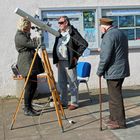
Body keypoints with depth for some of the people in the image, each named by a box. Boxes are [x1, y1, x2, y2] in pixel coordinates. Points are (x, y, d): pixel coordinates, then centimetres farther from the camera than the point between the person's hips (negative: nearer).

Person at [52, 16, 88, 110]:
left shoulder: (73, 32, -7)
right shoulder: (59, 33, 13)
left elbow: (84, 44, -11)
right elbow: (55, 47, 19)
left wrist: (77, 55, -10)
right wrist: (56, 60, 10)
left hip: (69, 62, -7)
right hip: (60, 62, 7)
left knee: (72, 83, 0)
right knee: (61, 83, 12)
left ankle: (74, 103, 8)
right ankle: (63, 102, 22)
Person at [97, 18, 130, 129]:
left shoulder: (109, 36, -17)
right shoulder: (121, 33, 14)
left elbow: (105, 57, -21)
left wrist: (99, 71, -10)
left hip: (113, 72, -10)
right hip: (122, 70, 10)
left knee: (115, 97, -1)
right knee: (115, 95, 19)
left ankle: (120, 122, 6)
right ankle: (114, 118, 29)